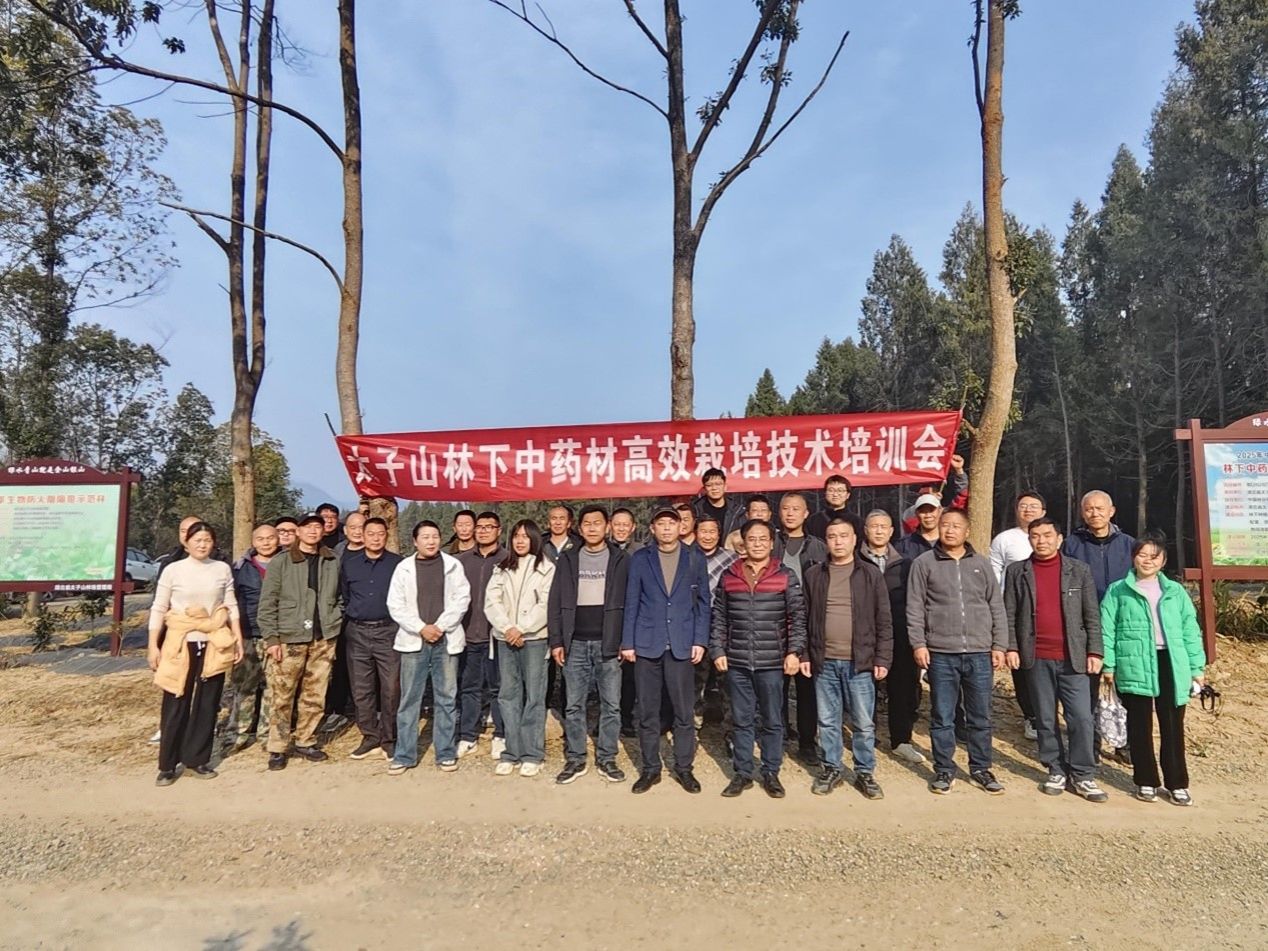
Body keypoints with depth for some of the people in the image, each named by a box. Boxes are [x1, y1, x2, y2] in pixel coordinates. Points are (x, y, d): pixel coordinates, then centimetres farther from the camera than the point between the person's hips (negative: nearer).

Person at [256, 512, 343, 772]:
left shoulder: (332, 562, 9)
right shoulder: (280, 562, 0)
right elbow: (267, 603, -2)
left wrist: (335, 624, 6)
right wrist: (271, 638, -8)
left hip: (323, 639, 3)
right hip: (289, 638, -3)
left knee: (315, 696, 8)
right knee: (282, 696, -1)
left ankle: (305, 742, 22)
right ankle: (277, 749, 11)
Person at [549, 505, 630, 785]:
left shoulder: (621, 560, 3)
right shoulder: (567, 559, 7)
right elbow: (556, 603, 6)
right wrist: (556, 641, -1)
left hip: (608, 643, -1)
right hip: (575, 643, 1)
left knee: (611, 705, 5)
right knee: (574, 705, 7)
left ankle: (606, 759, 18)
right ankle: (575, 759, 19)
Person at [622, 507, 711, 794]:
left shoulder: (695, 558, 5)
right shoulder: (640, 558, 5)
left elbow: (703, 603, 5)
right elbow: (631, 603, 4)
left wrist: (700, 640, -2)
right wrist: (627, 642, -1)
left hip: (682, 645, 0)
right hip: (646, 644, 0)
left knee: (684, 712, 5)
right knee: (647, 712, 7)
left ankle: (683, 767, 20)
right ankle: (650, 768, 20)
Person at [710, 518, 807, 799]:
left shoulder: (786, 576, 0)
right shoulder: (728, 576, 5)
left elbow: (798, 617, -1)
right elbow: (718, 618, 8)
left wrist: (794, 651, -9)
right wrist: (717, 650, 0)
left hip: (772, 662, -1)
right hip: (737, 662, 2)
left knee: (772, 721, 9)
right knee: (742, 720, 11)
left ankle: (771, 773, 23)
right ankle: (741, 773, 23)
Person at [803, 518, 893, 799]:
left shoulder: (871, 574, 1)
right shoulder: (813, 575, 5)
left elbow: (884, 621, 1)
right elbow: (804, 619, 7)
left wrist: (883, 658, -4)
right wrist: (804, 655, 2)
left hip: (860, 662, -1)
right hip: (824, 662, 2)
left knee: (864, 723, 6)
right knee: (828, 721, 11)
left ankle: (865, 773, 22)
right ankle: (832, 768, 26)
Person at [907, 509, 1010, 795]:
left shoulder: (981, 564, 9)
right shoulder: (924, 563, 1)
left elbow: (997, 608, 10)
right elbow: (915, 609, -1)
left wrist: (999, 645, 4)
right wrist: (918, 644, -7)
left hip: (979, 653, 2)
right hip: (941, 654, -2)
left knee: (980, 718, 11)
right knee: (942, 718, 7)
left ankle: (980, 769, 25)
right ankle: (944, 771, 19)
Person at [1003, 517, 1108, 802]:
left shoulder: (1079, 570, 5)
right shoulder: (1017, 572, 4)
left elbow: (1092, 615, 4)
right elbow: (1009, 615, 3)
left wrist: (1094, 651, -2)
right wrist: (1011, 648, -5)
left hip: (1073, 658, 0)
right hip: (1036, 659, 1)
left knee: (1081, 718, -1)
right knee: (1045, 719, 8)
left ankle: (1083, 776, 11)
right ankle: (1056, 771, 20)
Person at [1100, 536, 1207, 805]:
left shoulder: (1175, 591, 11)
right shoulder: (1118, 591, 3)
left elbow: (1190, 630, 11)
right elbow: (1107, 630, 0)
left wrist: (1197, 666, 6)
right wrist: (1108, 664, -5)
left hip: (1170, 663, 2)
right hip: (1135, 665, -2)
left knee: (1172, 726, 6)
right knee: (1140, 725, 7)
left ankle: (1177, 783, 18)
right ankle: (1146, 781, 18)